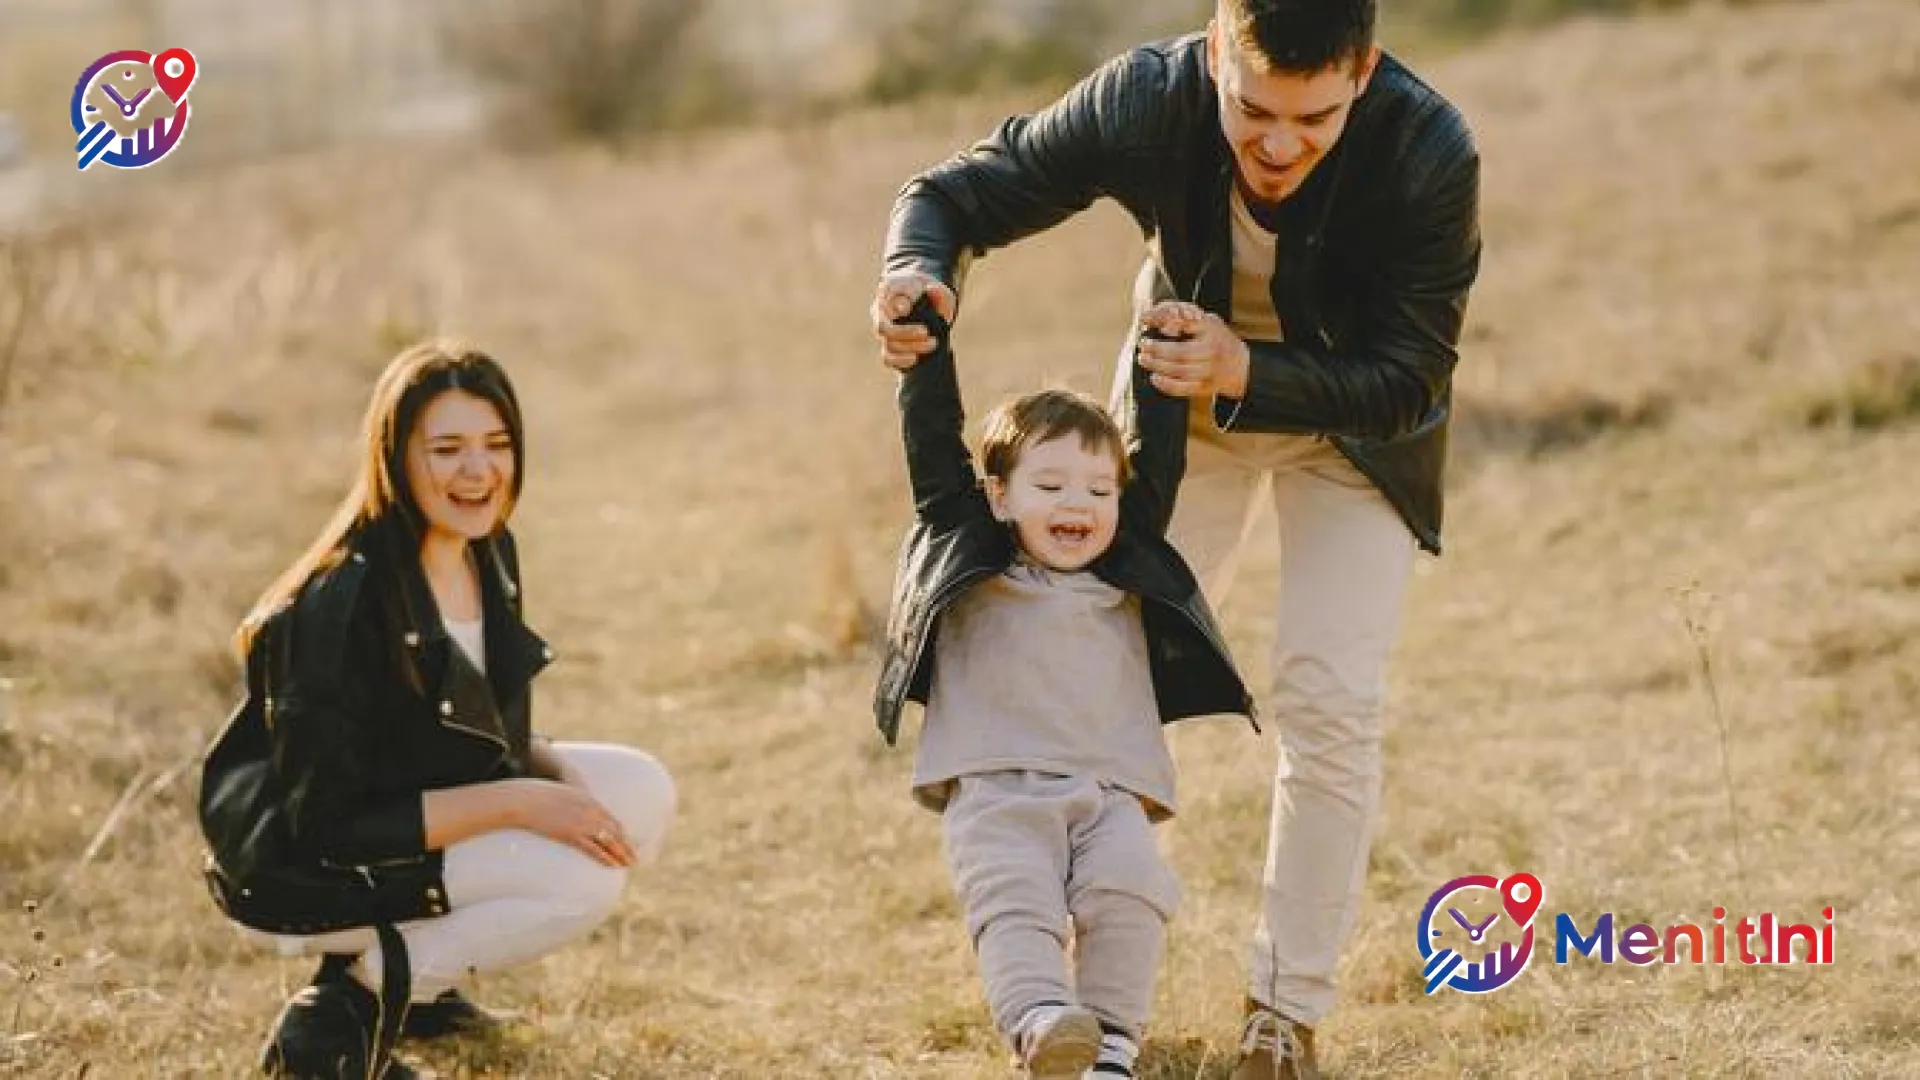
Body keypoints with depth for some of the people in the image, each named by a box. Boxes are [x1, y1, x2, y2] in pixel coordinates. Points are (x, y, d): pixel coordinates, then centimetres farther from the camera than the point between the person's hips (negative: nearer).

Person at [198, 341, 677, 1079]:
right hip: (302, 876, -9)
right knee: (581, 875, -23)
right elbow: (325, 824, -26)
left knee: (642, 793, -3)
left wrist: (556, 775, -11)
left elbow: (493, 740, 12)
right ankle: (346, 1010, -11)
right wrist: (515, 803, -27)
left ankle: (416, 973, 5)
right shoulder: (343, 602, -27)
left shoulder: (489, 555, -1)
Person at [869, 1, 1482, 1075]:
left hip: (1352, 414, -2)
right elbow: (959, 192, -20)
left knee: (1330, 700, -13)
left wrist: (1247, 374, -45)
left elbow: (1408, 380, -29)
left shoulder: (1431, 154, -36)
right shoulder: (1148, 100, -32)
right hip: (1184, 390, 2)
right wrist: (920, 270, -43)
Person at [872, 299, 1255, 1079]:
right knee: (1014, 901, -27)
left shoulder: (1127, 574, 22)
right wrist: (925, 338, 7)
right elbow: (932, 443, 10)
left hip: (1109, 792, 2)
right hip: (993, 789, -2)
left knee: (1131, 890, -24)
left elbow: (1158, 461, 22)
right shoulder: (968, 558, 15)